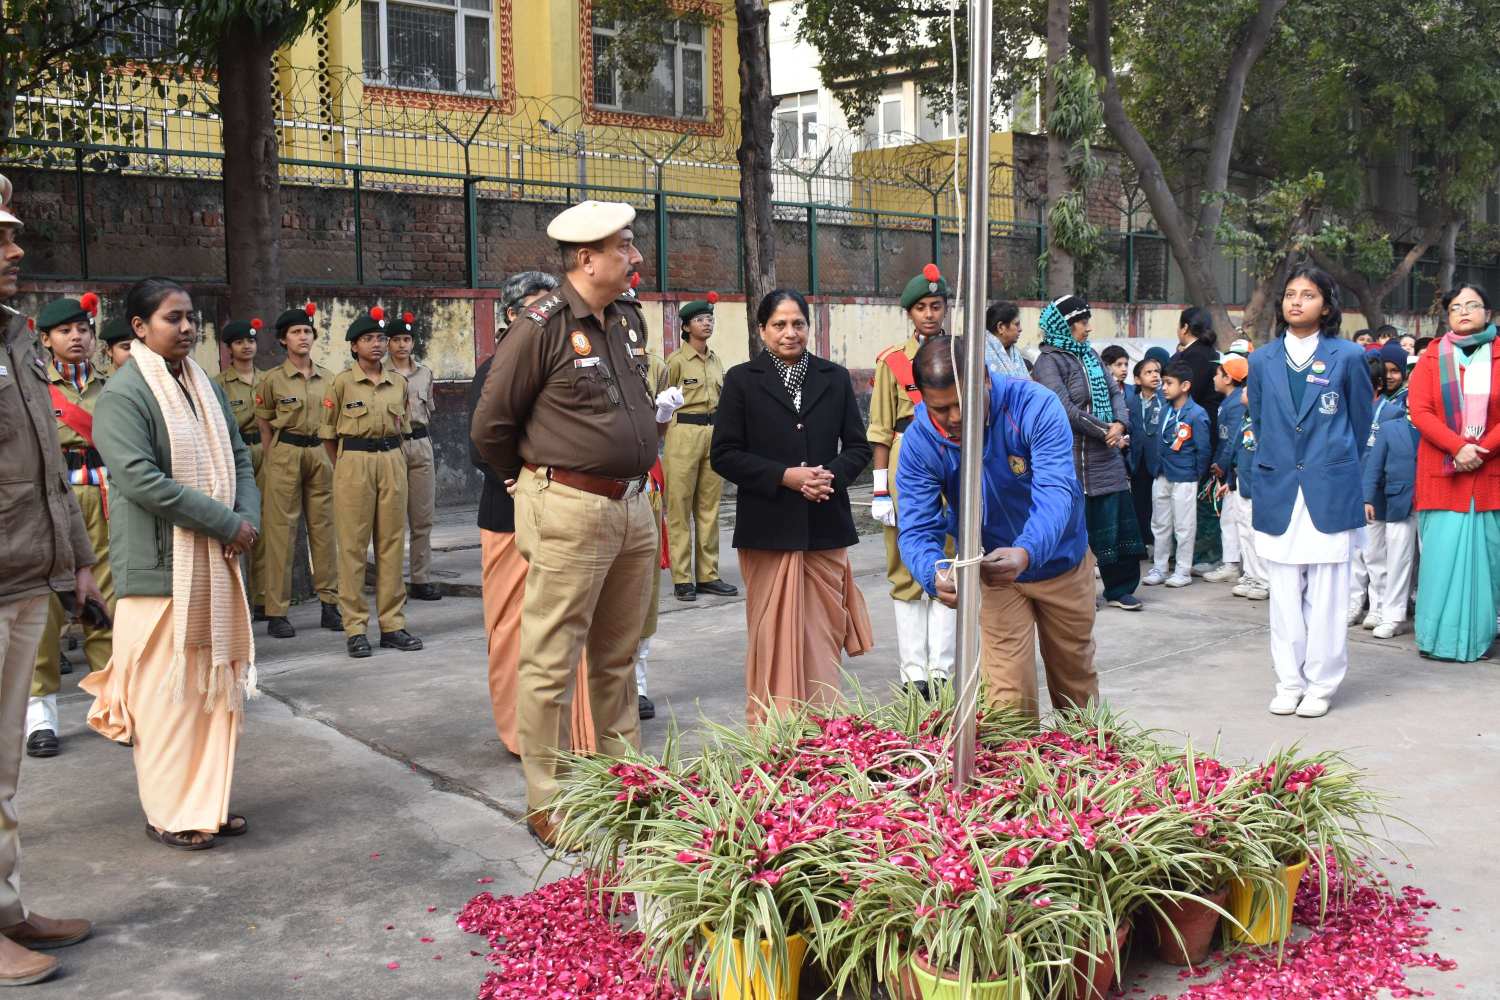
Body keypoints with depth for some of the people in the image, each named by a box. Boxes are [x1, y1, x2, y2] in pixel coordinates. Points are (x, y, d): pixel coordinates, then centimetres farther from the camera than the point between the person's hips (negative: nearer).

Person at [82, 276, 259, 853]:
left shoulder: (205, 388, 14)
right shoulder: (123, 393, -11)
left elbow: (238, 459, 15)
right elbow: (140, 479, -20)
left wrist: (248, 519, -5)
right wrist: (227, 523, -18)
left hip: (216, 565, 8)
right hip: (160, 567, -7)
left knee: (217, 686, 12)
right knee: (167, 692, -1)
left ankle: (208, 801, 24)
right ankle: (169, 814, 12)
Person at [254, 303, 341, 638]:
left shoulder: (327, 378, 9)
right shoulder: (272, 379, -1)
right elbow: (264, 423, 6)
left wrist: (330, 456, 11)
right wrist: (275, 457, 2)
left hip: (320, 454, 4)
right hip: (285, 455, -4)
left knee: (324, 528, 7)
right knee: (281, 530, -3)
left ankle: (329, 604, 15)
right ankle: (276, 612, 1)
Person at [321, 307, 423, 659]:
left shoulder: (399, 382, 9)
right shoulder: (342, 382, -2)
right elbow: (328, 433, 3)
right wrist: (343, 468, 6)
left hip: (392, 462, 4)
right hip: (354, 462, -4)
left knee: (392, 543, 6)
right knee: (353, 545, -1)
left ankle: (392, 624, 13)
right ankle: (355, 628, 4)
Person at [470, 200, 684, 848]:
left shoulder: (630, 318, 12)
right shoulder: (542, 326, -12)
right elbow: (489, 428, -5)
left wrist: (656, 413, 12)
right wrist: (538, 484, 5)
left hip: (633, 508, 8)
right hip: (571, 514, -7)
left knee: (617, 658, 18)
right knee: (552, 664, -1)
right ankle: (547, 805, 10)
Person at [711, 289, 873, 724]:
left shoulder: (835, 378, 10)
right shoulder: (742, 380, 2)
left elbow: (858, 446, 12)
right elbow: (724, 455, -2)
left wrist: (833, 475, -9)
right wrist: (785, 476, -13)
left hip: (826, 526, 2)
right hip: (768, 528, -2)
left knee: (823, 633, 5)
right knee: (773, 635, 1)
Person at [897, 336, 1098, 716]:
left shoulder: (1035, 406, -28)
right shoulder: (920, 441, -22)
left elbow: (1056, 493, -38)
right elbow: (917, 528, -24)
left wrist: (1026, 553, -58)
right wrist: (936, 576, -47)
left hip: (1061, 561, 0)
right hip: (991, 573, 0)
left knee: (1076, 682, 19)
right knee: (1008, 698, -2)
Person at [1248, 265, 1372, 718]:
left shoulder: (1347, 357, 0)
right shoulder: (1262, 361, 7)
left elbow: (1361, 424, 9)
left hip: (1330, 494, -2)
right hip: (1278, 495, 3)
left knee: (1326, 596, 2)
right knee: (1284, 596, 7)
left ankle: (1321, 684, 13)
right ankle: (1289, 682, 17)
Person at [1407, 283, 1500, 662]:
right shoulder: (1432, 357, 6)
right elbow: (1419, 410, -3)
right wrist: (1458, 446, -15)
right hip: (1442, 473, 0)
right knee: (1442, 553, -3)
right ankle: (1440, 637, 5)